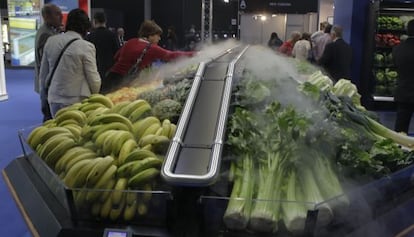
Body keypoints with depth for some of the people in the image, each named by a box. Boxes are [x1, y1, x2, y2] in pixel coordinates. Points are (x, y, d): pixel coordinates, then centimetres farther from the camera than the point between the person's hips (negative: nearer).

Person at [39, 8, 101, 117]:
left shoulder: (50, 41, 2)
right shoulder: (86, 46, -14)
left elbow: (43, 73, 11)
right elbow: (93, 78, -8)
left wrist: (45, 90, 26)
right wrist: (95, 95, 11)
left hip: (54, 99, 5)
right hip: (76, 100, -5)